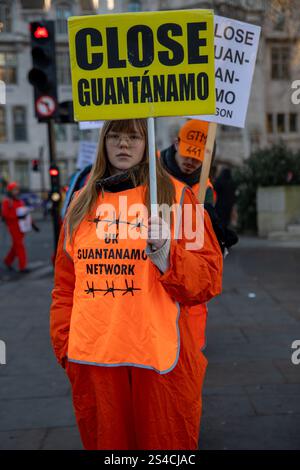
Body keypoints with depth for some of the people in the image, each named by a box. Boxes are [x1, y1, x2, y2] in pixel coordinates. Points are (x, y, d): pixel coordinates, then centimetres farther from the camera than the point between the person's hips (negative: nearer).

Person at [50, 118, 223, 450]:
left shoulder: (175, 196, -1)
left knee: (165, 443, 11)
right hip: (91, 359, 3)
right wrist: (64, 347, 9)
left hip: (159, 356, -3)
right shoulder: (82, 202, 10)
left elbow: (209, 279, -6)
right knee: (103, 441, 17)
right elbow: (65, 286, 14)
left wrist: (166, 257, -22)